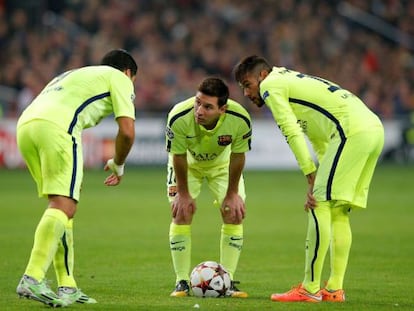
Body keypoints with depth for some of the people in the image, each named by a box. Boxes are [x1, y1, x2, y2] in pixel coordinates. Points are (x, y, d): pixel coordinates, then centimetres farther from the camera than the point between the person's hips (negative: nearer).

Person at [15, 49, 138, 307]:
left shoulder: (76, 75, 40)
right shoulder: (119, 78, 18)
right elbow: (127, 131, 6)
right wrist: (118, 165, 24)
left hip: (25, 124, 8)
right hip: (55, 126, -8)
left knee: (63, 204, 14)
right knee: (64, 206, -12)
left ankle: (67, 287, 11)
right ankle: (33, 280, -27)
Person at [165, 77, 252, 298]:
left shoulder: (240, 120, -36)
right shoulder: (179, 118, -39)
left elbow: (237, 156, -19)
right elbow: (178, 156, -23)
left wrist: (232, 194, -11)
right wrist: (183, 193, -14)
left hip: (222, 162, 1)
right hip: (188, 163, -1)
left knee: (234, 213, -7)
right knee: (181, 213, -12)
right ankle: (182, 282, -2)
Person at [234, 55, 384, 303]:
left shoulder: (270, 85, 3)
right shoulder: (294, 82, 32)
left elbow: (293, 133, -7)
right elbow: (318, 138, 29)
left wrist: (312, 179, -8)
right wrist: (321, 180, 20)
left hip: (352, 131, -10)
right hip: (375, 127, 10)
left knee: (320, 206, -8)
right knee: (338, 212, 13)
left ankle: (310, 289, -9)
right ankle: (335, 289, 11)